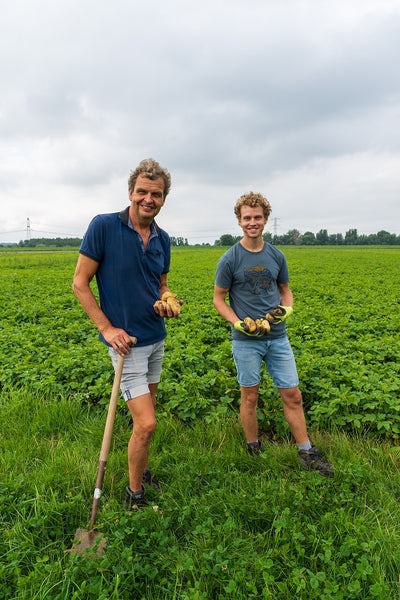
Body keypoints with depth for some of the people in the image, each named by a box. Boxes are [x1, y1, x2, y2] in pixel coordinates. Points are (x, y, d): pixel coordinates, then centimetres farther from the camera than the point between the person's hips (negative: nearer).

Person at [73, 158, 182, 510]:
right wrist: (107, 328, -16)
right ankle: (134, 494, 18)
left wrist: (167, 303, -7)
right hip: (126, 341, -6)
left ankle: (143, 471, 43)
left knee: (146, 412, 20)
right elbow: (80, 283, -10)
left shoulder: (162, 239, 4)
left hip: (157, 338, 7)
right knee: (146, 424, -6)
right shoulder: (104, 226, -13)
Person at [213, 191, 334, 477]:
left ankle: (306, 452, 25)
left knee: (292, 395, 8)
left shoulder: (277, 256, 4)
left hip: (277, 336, 3)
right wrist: (239, 323, -17)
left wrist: (286, 308, -6)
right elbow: (219, 298, -1)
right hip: (246, 339, -3)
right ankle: (254, 451, 29)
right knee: (250, 397, 9)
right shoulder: (229, 260, -6)